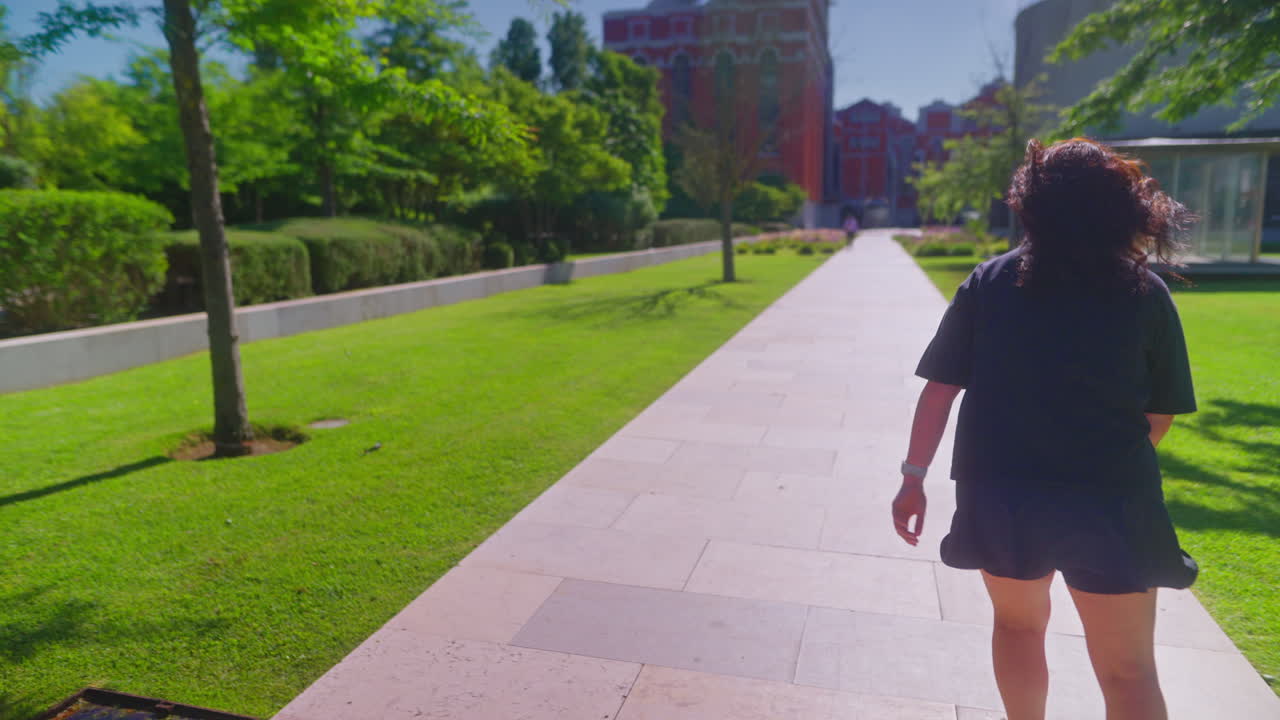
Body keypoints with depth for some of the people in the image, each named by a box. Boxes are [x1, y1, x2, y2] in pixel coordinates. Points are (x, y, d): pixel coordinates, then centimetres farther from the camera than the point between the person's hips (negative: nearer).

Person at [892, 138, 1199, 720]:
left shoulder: (989, 281, -1)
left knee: (1019, 625, 25)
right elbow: (1159, 416, 2)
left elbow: (940, 388, -6)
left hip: (1001, 493, 1)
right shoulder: (1145, 293, -2)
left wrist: (914, 477, 0)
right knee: (1128, 669, 12)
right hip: (1107, 499, -1)